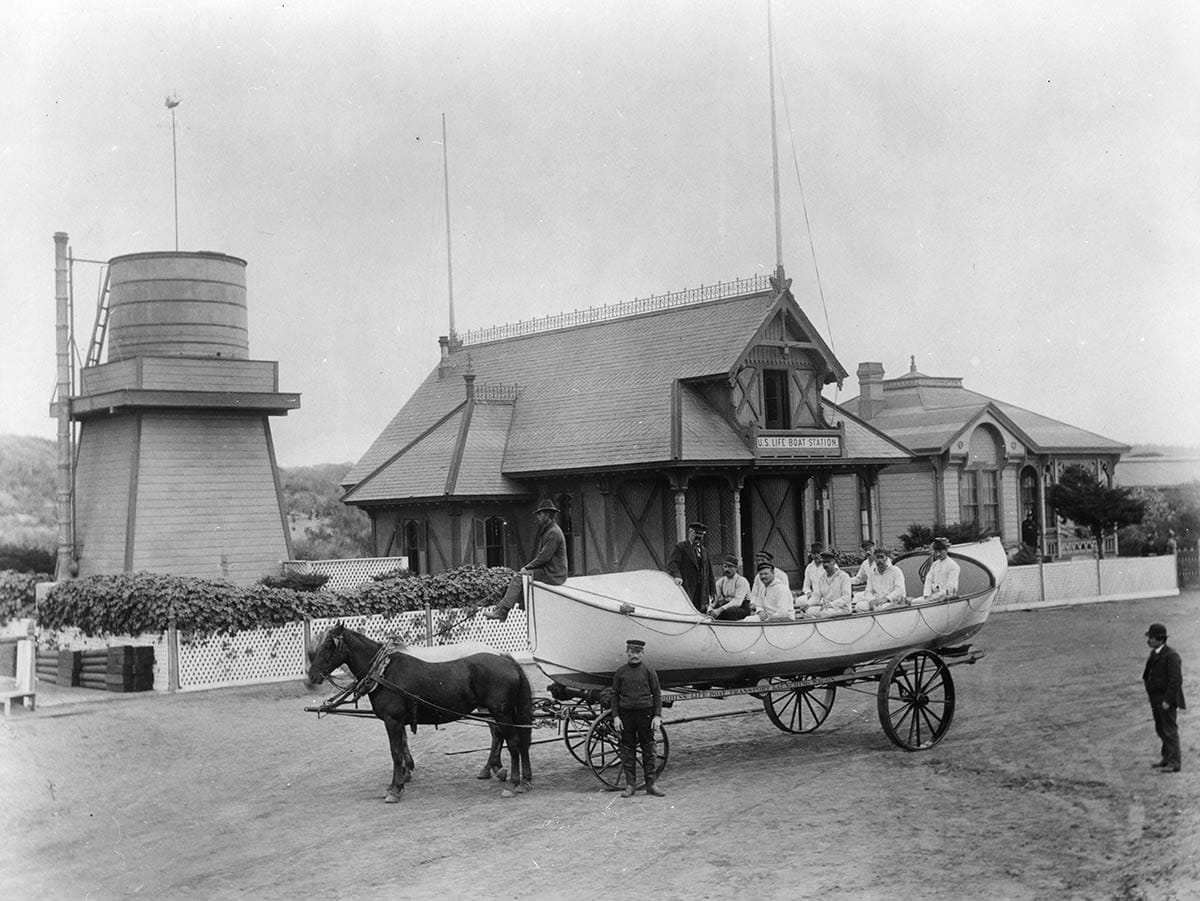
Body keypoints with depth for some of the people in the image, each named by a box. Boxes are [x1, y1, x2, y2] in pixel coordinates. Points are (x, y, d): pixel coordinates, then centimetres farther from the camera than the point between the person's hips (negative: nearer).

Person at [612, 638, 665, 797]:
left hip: (645, 713, -1)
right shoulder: (620, 671, 4)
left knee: (648, 749, 1)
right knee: (627, 749, 4)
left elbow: (657, 694, 3)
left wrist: (657, 716, -4)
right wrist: (615, 717, -1)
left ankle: (650, 784, 8)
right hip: (626, 714, 1)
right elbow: (615, 695, 6)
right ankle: (630, 785, 11)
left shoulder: (649, 671, 1)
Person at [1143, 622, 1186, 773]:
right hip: (1156, 698, 9)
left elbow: (1176, 680, -22)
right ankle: (1167, 759, 26)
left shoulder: (1171, 655, -18)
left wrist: (1167, 701, -22)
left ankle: (1174, 763, 3)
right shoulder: (1154, 653, 10)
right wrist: (1153, 699, 14)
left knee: (1170, 730, -3)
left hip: (1167, 699, -9)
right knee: (1160, 729, 15)